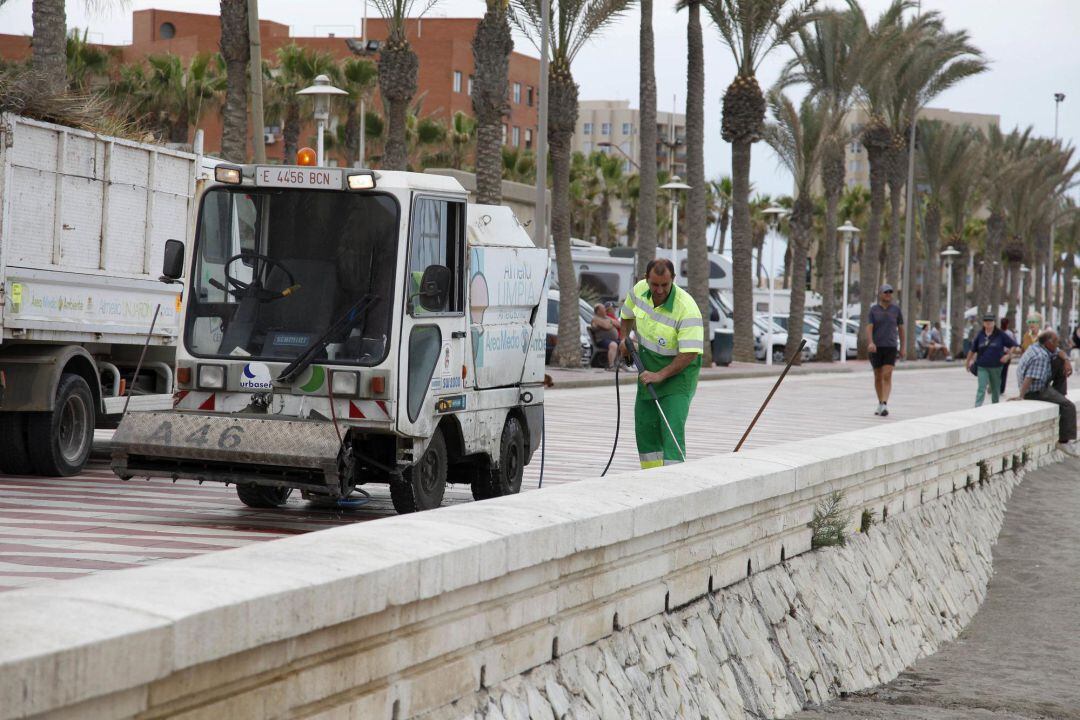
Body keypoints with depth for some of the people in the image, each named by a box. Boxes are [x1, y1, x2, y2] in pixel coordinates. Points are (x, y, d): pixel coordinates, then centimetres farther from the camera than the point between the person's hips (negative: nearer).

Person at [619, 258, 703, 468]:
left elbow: (689, 353, -29)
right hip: (649, 369, 7)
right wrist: (624, 338, 2)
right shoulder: (639, 290, -8)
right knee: (644, 427, 10)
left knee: (672, 429, -17)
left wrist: (660, 375, -31)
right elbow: (628, 315, 17)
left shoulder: (687, 309, -28)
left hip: (677, 371, -7)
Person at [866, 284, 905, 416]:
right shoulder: (873, 310, -2)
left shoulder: (896, 309, 2)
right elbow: (869, 328, -13)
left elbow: (901, 328, 10)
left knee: (887, 376, -15)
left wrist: (902, 347, 11)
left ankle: (885, 405, -23)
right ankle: (880, 404, 30)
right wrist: (870, 343, -32)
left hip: (891, 347, -1)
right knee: (878, 377, 11)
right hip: (876, 347, 1)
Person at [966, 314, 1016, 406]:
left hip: (996, 367, 0)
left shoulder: (1000, 335, -3)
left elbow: (1013, 345, 1)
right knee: (981, 389, -12)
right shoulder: (980, 335, 2)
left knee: (996, 389, 14)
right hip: (982, 367, 0)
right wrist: (968, 363, 17)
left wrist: (1008, 355, -11)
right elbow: (972, 351, 12)